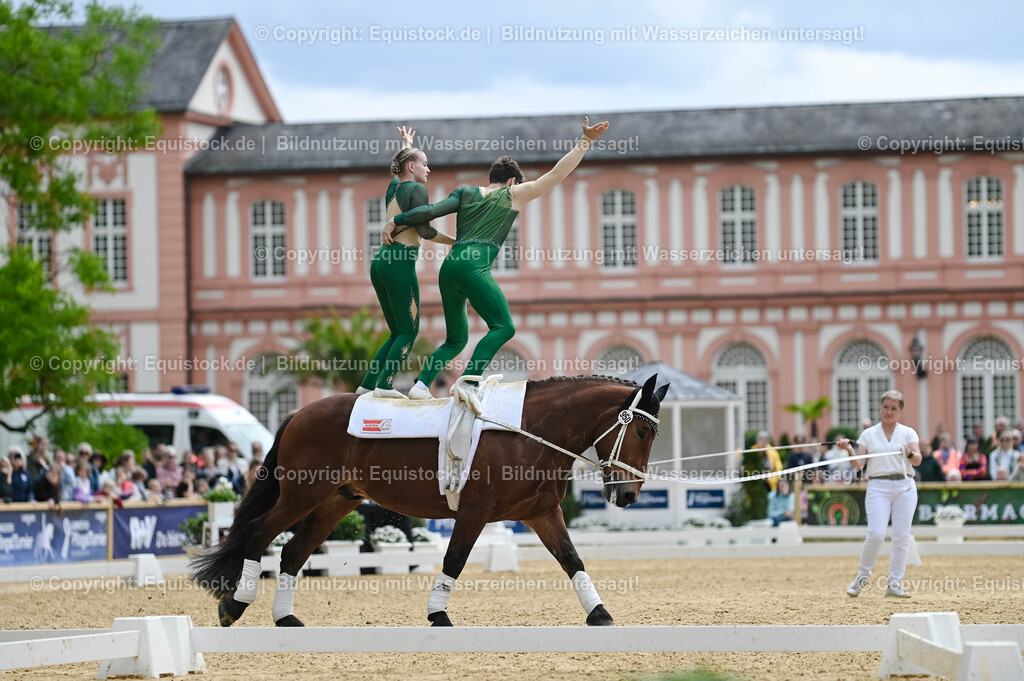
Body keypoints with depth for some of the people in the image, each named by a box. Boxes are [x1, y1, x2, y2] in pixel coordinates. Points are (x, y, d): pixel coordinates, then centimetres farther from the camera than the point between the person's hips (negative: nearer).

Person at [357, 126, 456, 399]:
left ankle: (368, 384, 4)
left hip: (380, 262, 8)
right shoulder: (417, 189, -5)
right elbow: (424, 230, -14)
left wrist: (406, 145, 61)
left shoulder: (393, 186, 18)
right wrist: (456, 242, -2)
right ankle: (384, 384, -18)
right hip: (400, 264, -8)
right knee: (408, 331, -5)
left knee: (398, 333, 12)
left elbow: (401, 167, 43)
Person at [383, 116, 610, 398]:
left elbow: (432, 210, 9)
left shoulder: (466, 193, 23)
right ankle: (468, 382, -30)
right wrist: (585, 141, 17)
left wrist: (396, 221, 16)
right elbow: (557, 173, 12)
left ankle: (421, 384, -3)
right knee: (503, 327, -12)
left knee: (456, 340, 15)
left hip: (449, 268, 7)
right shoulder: (514, 194, 13)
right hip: (474, 266, -7)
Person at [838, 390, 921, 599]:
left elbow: (918, 460, -7)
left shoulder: (908, 433, 8)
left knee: (902, 536, -3)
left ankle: (895, 583, 4)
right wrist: (849, 450, -17)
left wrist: (910, 454, -29)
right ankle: (862, 575, 6)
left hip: (904, 487, 1)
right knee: (876, 534, -14)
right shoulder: (869, 434, 9)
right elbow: (858, 464, 2)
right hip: (878, 487, -1)